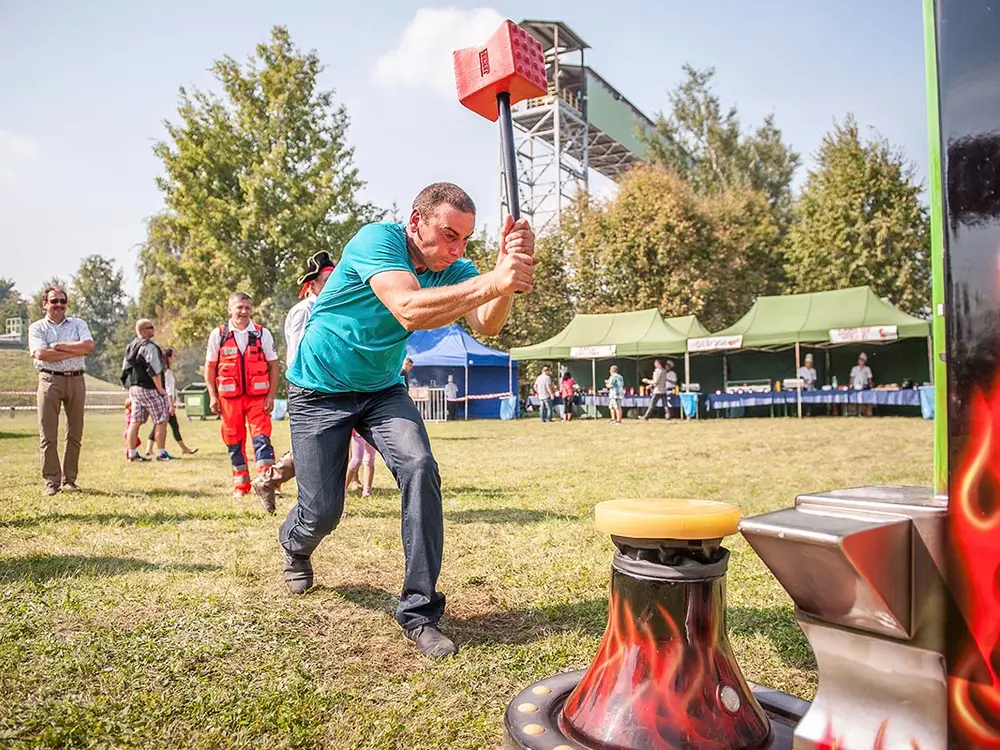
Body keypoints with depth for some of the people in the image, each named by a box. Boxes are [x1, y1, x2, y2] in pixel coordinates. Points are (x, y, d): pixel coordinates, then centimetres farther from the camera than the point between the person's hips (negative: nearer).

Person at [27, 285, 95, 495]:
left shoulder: (78, 324, 13)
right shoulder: (37, 327, 8)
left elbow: (89, 346, -5)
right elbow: (41, 354, -10)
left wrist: (59, 346, -8)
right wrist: (75, 351, -9)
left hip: (76, 380, 2)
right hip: (50, 380, -2)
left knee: (75, 434, 4)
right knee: (48, 435, -3)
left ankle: (70, 479, 13)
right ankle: (51, 481, 3)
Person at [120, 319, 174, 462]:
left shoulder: (130, 347, 16)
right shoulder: (149, 347, -14)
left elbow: (125, 370, 19)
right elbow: (154, 370, -19)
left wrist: (130, 386, 21)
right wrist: (160, 388, -13)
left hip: (133, 388, 9)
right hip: (149, 389, -9)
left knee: (135, 421, 10)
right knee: (161, 421, -3)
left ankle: (132, 454, 13)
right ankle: (161, 453, -3)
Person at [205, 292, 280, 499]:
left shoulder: (263, 334, 3)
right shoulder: (218, 334, 4)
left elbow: (273, 366, 4)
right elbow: (210, 367, 9)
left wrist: (271, 395, -3)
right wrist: (212, 396, 2)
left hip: (258, 396, -1)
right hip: (229, 397, 1)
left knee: (261, 438, -8)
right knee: (234, 442, 8)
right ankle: (240, 485, 20)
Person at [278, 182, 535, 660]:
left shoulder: (453, 269, -8)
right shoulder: (378, 239, -25)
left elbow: (486, 325, -27)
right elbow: (409, 311, -43)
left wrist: (507, 271, -46)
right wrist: (492, 281, -52)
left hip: (383, 390, 4)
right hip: (319, 391, -4)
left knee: (419, 469, -22)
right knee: (322, 511, -2)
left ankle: (419, 611, -12)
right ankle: (295, 545, 39)